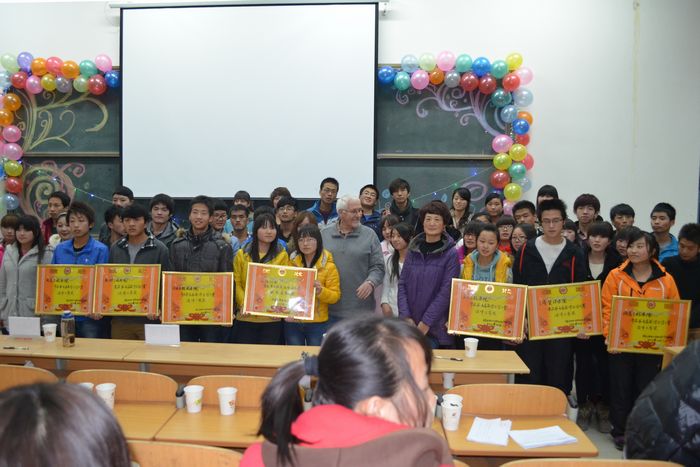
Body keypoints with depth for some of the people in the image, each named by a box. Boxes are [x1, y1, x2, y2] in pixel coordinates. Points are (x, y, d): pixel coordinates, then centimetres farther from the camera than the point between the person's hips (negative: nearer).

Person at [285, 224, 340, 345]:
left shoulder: (328, 266, -3)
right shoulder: (292, 262, 5)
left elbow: (335, 296, -5)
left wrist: (320, 290, -23)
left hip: (317, 323, -3)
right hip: (292, 323, 3)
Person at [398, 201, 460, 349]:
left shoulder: (451, 254, -4)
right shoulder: (413, 249, 7)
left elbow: (446, 292, -9)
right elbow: (402, 284, 5)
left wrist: (426, 322, -12)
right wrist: (405, 317, -6)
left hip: (436, 326, -3)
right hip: (410, 325, 3)